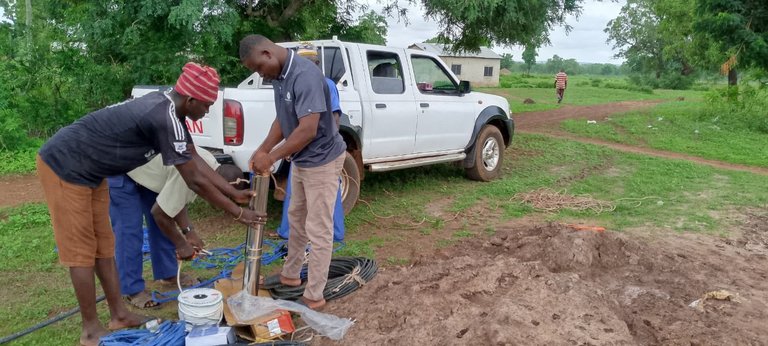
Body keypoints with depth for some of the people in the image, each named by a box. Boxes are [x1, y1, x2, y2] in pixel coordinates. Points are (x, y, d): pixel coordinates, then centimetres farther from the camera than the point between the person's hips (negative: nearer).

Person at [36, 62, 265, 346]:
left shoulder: (167, 107, 1)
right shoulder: (165, 119, -28)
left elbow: (197, 163, 7)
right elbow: (195, 182, -23)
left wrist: (235, 193, 8)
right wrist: (238, 213, -14)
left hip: (87, 171, 10)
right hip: (64, 167, -10)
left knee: (103, 245, 13)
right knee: (81, 250, 0)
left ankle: (119, 315, 24)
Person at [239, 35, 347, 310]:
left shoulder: (305, 75, -27)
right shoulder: (279, 75, 3)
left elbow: (308, 129, -30)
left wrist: (272, 157, -22)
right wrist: (263, 149, -2)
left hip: (321, 160, -10)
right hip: (301, 160, 10)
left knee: (318, 229, -1)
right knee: (297, 219, 22)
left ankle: (314, 296, 12)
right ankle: (290, 274, 40)